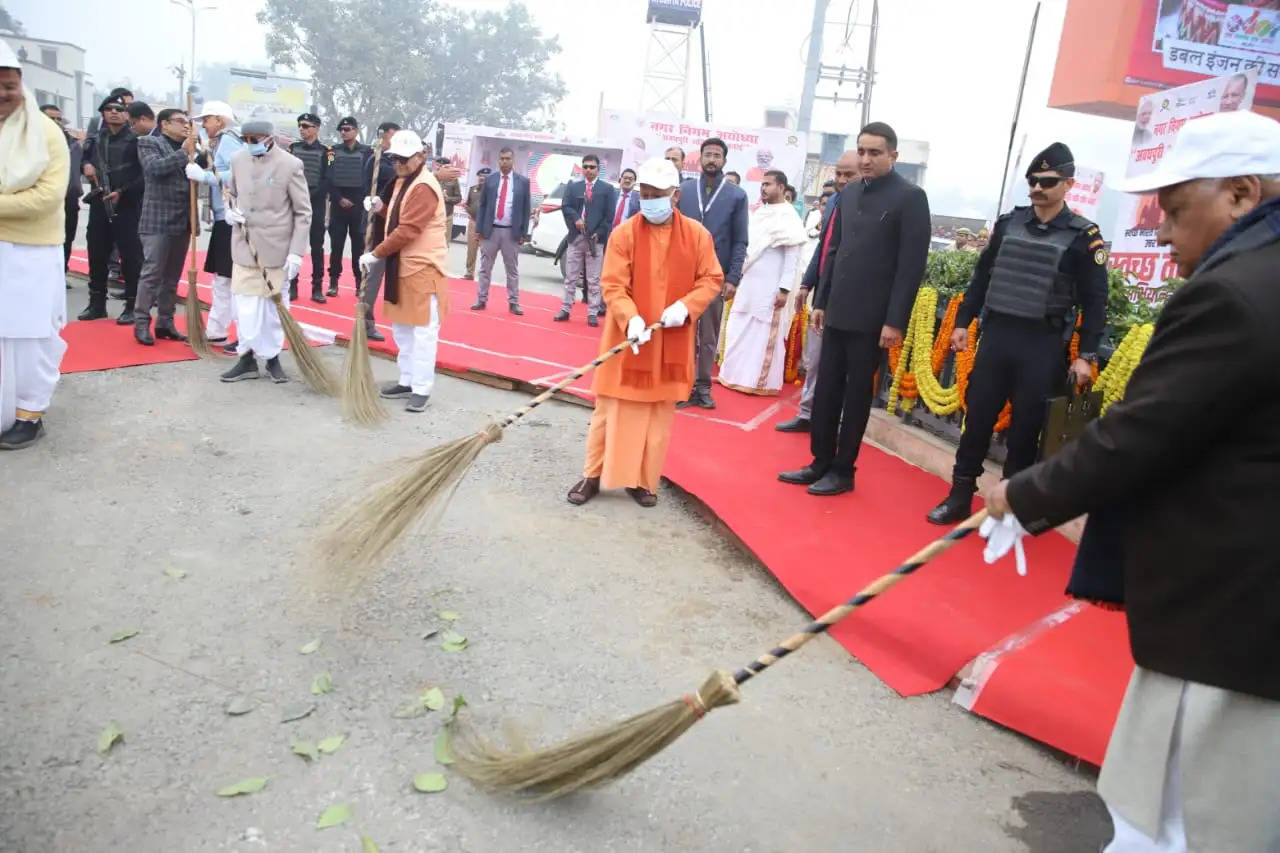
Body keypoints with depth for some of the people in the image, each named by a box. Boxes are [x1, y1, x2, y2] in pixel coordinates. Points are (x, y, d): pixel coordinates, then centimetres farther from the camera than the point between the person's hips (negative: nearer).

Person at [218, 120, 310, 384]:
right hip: (244, 245, 4)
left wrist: (296, 251, -13)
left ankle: (272, 357, 19)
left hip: (275, 246, -4)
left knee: (275, 304, 7)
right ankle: (248, 357, 14)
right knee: (245, 304, 4)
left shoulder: (290, 164, -10)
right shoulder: (238, 160, 4)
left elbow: (303, 212, -7)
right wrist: (230, 211, -2)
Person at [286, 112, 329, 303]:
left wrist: (312, 195, -12)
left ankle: (317, 287, 5)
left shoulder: (325, 151, 3)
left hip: (316, 203, -2)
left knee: (317, 246, 1)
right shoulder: (293, 147, 10)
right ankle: (292, 285, 6)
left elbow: (327, 178, -2)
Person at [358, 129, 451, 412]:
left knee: (423, 331, -4)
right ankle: (407, 380, 27)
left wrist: (376, 254, -19)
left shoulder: (424, 188, -18)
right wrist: (382, 209, 4)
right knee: (402, 328, 16)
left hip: (423, 268, -10)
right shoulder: (401, 182, 14)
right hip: (401, 266, 10)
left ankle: (422, 389, 2)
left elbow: (408, 230, -24)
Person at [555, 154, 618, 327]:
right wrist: (576, 219, -15)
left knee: (594, 280, -1)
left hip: (596, 239, -2)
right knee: (570, 277, 7)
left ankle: (593, 313, 2)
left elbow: (609, 215, -1)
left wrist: (599, 234, -10)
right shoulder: (573, 187, 13)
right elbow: (565, 207, 3)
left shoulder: (607, 189, 5)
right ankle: (565, 309, 14)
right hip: (575, 237, 3)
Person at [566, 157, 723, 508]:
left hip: (672, 343, 2)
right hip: (628, 337, -2)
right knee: (612, 412, 6)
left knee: (659, 416, 9)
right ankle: (594, 475, 20)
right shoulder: (624, 233, -6)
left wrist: (686, 306, -15)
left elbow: (712, 279, 3)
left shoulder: (697, 234, -1)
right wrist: (630, 319, -27)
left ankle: (643, 481, 22)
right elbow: (613, 285, -10)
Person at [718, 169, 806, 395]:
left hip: (770, 286, -7)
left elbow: (793, 257, -12)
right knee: (738, 331, 11)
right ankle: (736, 375, 23)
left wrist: (784, 289, -18)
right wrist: (737, 276, 11)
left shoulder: (788, 216, -9)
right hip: (747, 282, 7)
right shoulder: (759, 212, 12)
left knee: (764, 334, 2)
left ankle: (761, 381, 12)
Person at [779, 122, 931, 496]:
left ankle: (843, 470, 15)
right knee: (825, 391, 8)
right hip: (837, 312, 6)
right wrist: (821, 300, 12)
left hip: (871, 317, -6)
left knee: (857, 394, 4)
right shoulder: (849, 193, 10)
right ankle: (821, 463, 19)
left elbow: (912, 265, -11)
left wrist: (895, 321, -15)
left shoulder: (910, 197, -8)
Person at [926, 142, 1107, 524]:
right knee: (977, 417, 4)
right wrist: (962, 321, 10)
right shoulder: (1008, 223, 6)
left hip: (1043, 345, -3)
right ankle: (960, 495, 15)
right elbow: (982, 276, 14)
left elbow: (1095, 301, -3)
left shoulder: (1083, 236, -4)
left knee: (1025, 427, 5)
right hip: (996, 335, 3)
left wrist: (1086, 355, -8)